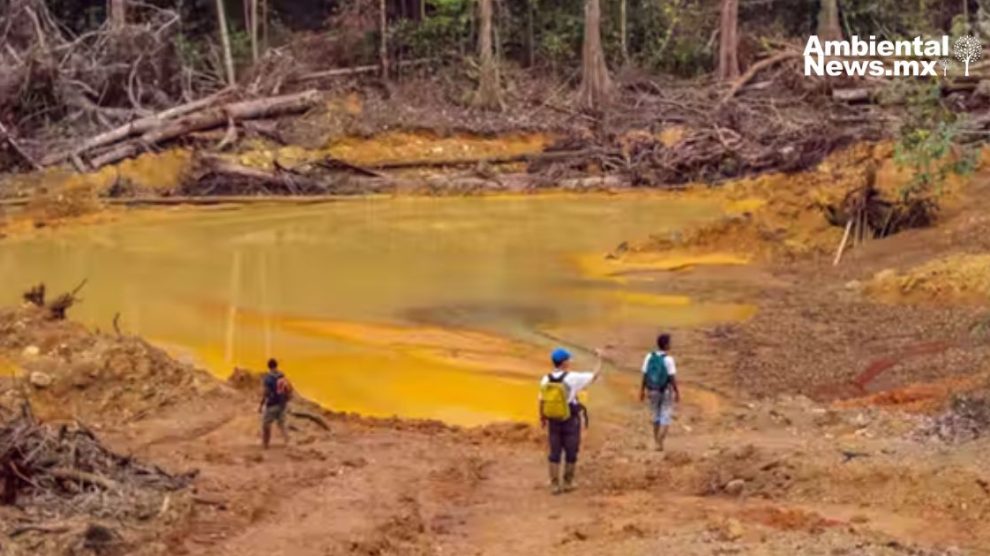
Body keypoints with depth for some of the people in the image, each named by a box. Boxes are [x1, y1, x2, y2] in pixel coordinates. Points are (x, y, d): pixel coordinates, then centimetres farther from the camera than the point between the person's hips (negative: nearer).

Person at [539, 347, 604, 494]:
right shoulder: (573, 378, -17)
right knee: (571, 453, 11)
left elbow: (541, 401, 2)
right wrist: (599, 358, 5)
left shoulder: (546, 380, -5)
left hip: (553, 421, 4)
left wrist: (542, 418, 18)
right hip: (570, 421, -4)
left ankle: (554, 484, 12)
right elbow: (595, 375, -9)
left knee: (554, 453, 11)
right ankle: (567, 483, 18)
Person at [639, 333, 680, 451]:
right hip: (666, 392, -4)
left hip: (653, 391, 4)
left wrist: (642, 390, 9)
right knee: (666, 418, 5)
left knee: (656, 416, 20)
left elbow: (645, 375, -1)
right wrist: (677, 393, -9)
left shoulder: (649, 357, -5)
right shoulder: (668, 359, -18)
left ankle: (656, 442, 23)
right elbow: (672, 378, -17)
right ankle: (659, 443, -7)